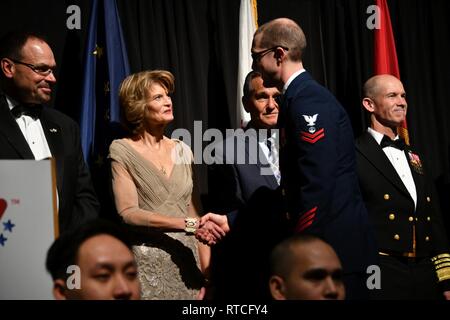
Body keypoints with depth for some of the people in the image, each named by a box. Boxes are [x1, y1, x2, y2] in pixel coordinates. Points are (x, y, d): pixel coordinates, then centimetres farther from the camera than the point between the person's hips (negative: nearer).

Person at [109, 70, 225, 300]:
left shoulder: (182, 151, 9)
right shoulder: (123, 151, -4)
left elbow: (195, 211, 7)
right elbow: (128, 213, -14)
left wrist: (206, 266, -3)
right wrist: (188, 224, -21)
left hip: (186, 260, 4)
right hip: (148, 265, -4)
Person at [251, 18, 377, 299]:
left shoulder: (308, 100, -15)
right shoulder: (299, 97, 16)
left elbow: (318, 187, -23)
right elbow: (295, 186, 17)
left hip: (337, 248, -10)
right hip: (332, 245, 10)